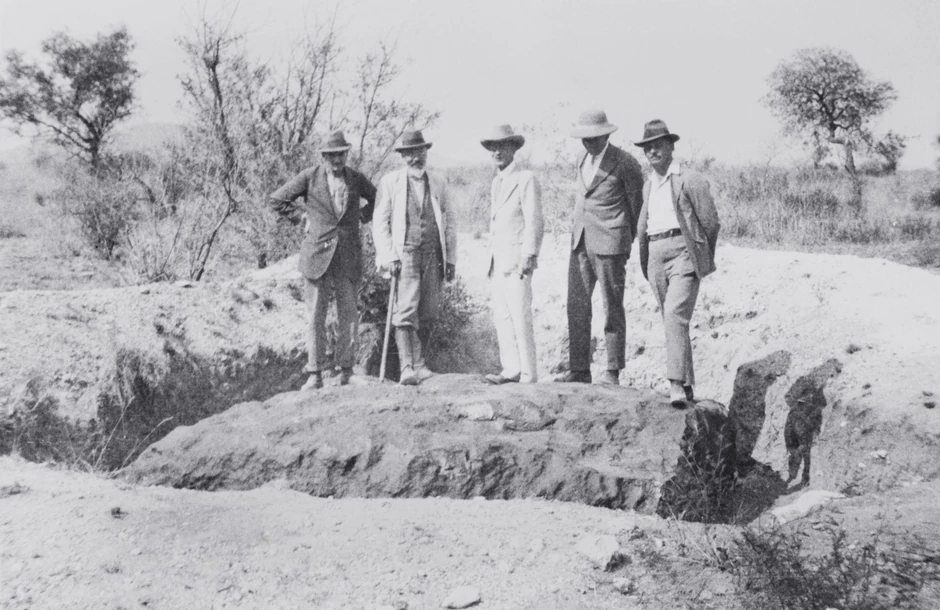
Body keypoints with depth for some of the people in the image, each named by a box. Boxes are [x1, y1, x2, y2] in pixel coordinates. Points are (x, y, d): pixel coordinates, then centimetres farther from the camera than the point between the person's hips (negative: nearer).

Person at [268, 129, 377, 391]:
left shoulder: (356, 179, 7)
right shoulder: (309, 177, 0)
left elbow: (378, 200, 25)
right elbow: (276, 199, 7)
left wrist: (361, 216, 11)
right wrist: (301, 215, 2)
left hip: (348, 256, 2)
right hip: (317, 254, -2)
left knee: (349, 315, 2)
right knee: (316, 316, 0)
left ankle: (346, 370, 12)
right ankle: (315, 374, 6)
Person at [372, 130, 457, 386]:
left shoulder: (437, 183, 15)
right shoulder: (390, 182, 5)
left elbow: (449, 224, 17)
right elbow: (380, 223, 1)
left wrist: (451, 259, 10)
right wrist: (388, 257, -10)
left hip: (433, 256, 4)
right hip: (404, 256, -4)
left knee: (428, 316, 4)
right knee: (404, 312, -14)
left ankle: (419, 364, 18)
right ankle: (406, 368, -17)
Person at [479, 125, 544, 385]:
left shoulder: (526, 180, -6)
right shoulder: (497, 183, 18)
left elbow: (535, 222, -12)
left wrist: (528, 257, -18)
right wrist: (491, 261, 16)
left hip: (517, 261, -8)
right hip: (498, 262, 8)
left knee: (520, 318, -8)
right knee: (502, 317, 5)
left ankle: (528, 375, -5)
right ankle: (511, 370, 9)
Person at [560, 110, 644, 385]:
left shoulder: (625, 163, -7)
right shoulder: (582, 160, 14)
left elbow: (637, 204, 1)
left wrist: (628, 244, 7)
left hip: (609, 243, -6)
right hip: (580, 241, 6)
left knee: (612, 309, 1)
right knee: (576, 306, 3)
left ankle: (613, 371, 10)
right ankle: (578, 370, 8)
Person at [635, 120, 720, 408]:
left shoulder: (691, 180, -1)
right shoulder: (649, 185, 19)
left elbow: (711, 223, 2)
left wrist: (702, 259, 11)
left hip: (682, 253, -7)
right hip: (655, 256, 7)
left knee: (675, 315, -22)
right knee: (673, 322, 9)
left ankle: (676, 385, -28)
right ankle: (688, 385, 17)